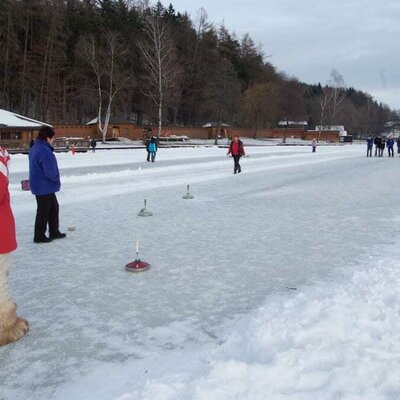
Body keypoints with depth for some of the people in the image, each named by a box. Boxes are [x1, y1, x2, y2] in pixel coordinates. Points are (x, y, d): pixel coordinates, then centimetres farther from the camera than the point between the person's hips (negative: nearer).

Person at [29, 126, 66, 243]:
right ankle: (39, 236, 14)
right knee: (44, 211, 2)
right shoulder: (45, 151, -25)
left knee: (54, 207, 19)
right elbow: (50, 171, -26)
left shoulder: (35, 148, 9)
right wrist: (56, 179, -5)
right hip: (44, 186, -10)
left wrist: (54, 179, 11)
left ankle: (54, 232, 29)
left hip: (43, 186, 10)